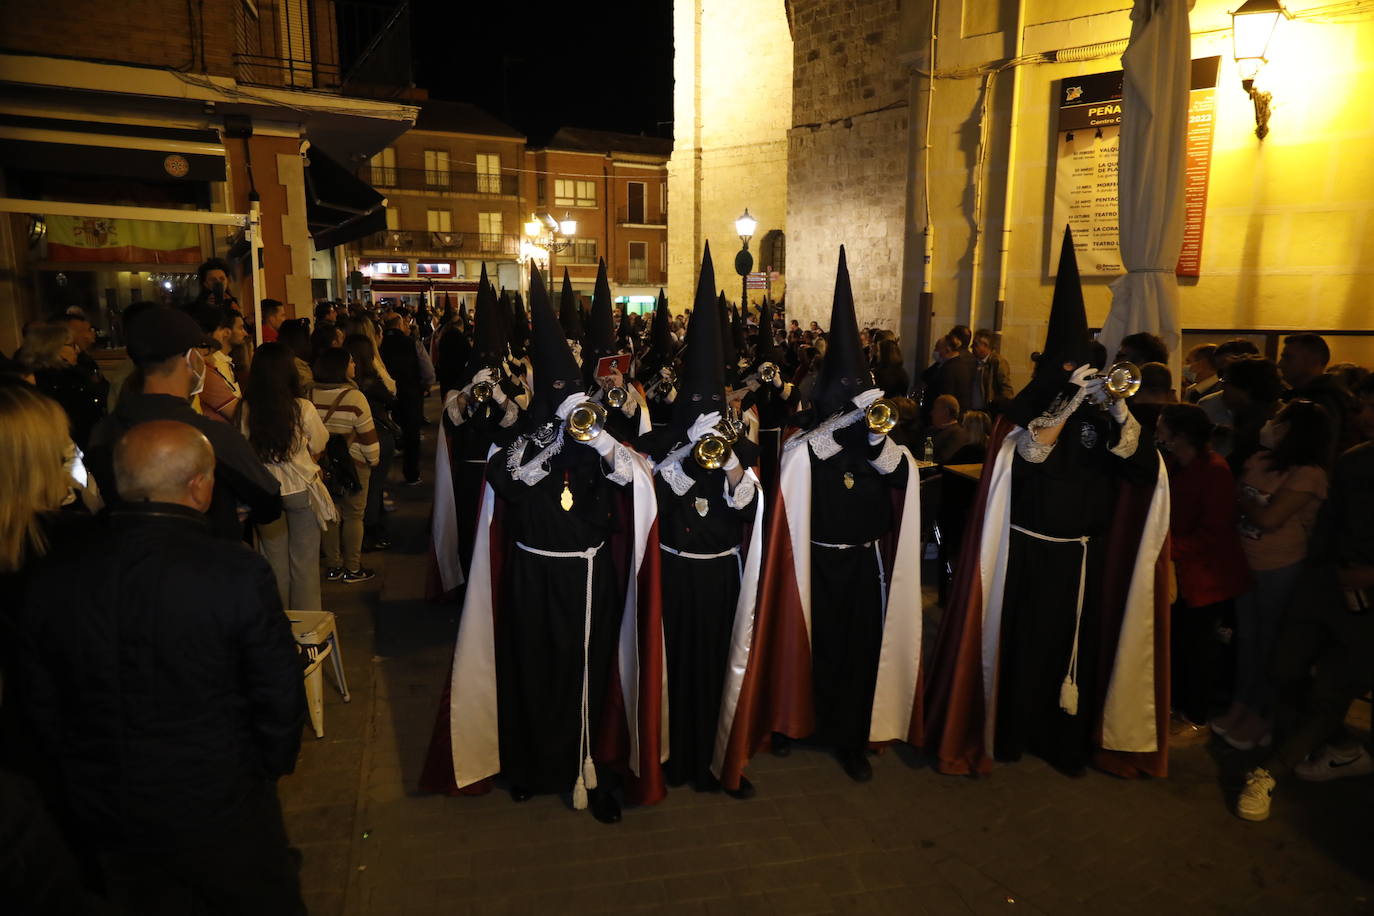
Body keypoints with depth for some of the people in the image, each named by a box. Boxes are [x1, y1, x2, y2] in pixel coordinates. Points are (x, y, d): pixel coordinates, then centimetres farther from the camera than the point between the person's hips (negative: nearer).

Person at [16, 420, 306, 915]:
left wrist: (85, 778, 17)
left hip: (103, 817, 4)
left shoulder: (49, 581, -10)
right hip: (219, 812, -4)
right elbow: (280, 696, -17)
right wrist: (271, 765, 3)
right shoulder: (239, 573, -25)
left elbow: (41, 707, 1)